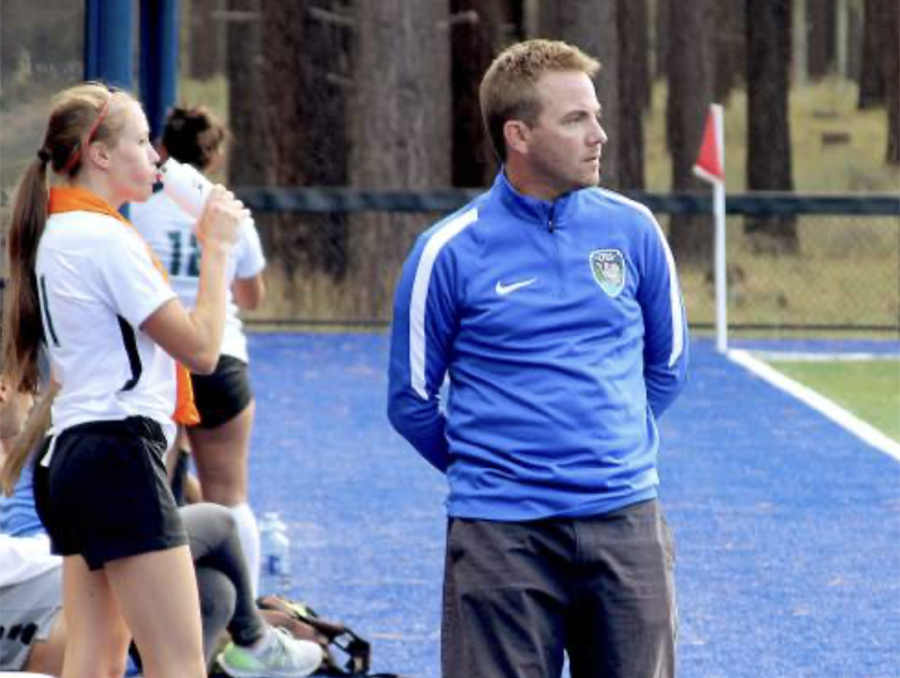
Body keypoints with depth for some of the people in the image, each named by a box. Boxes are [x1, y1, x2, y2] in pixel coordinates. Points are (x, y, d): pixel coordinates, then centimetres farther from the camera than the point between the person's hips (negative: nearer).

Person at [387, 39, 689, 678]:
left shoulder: (632, 229, 5)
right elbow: (413, 402, 6)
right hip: (500, 535, -3)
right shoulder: (450, 250, -4)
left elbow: (667, 364, 18)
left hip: (625, 522, 3)